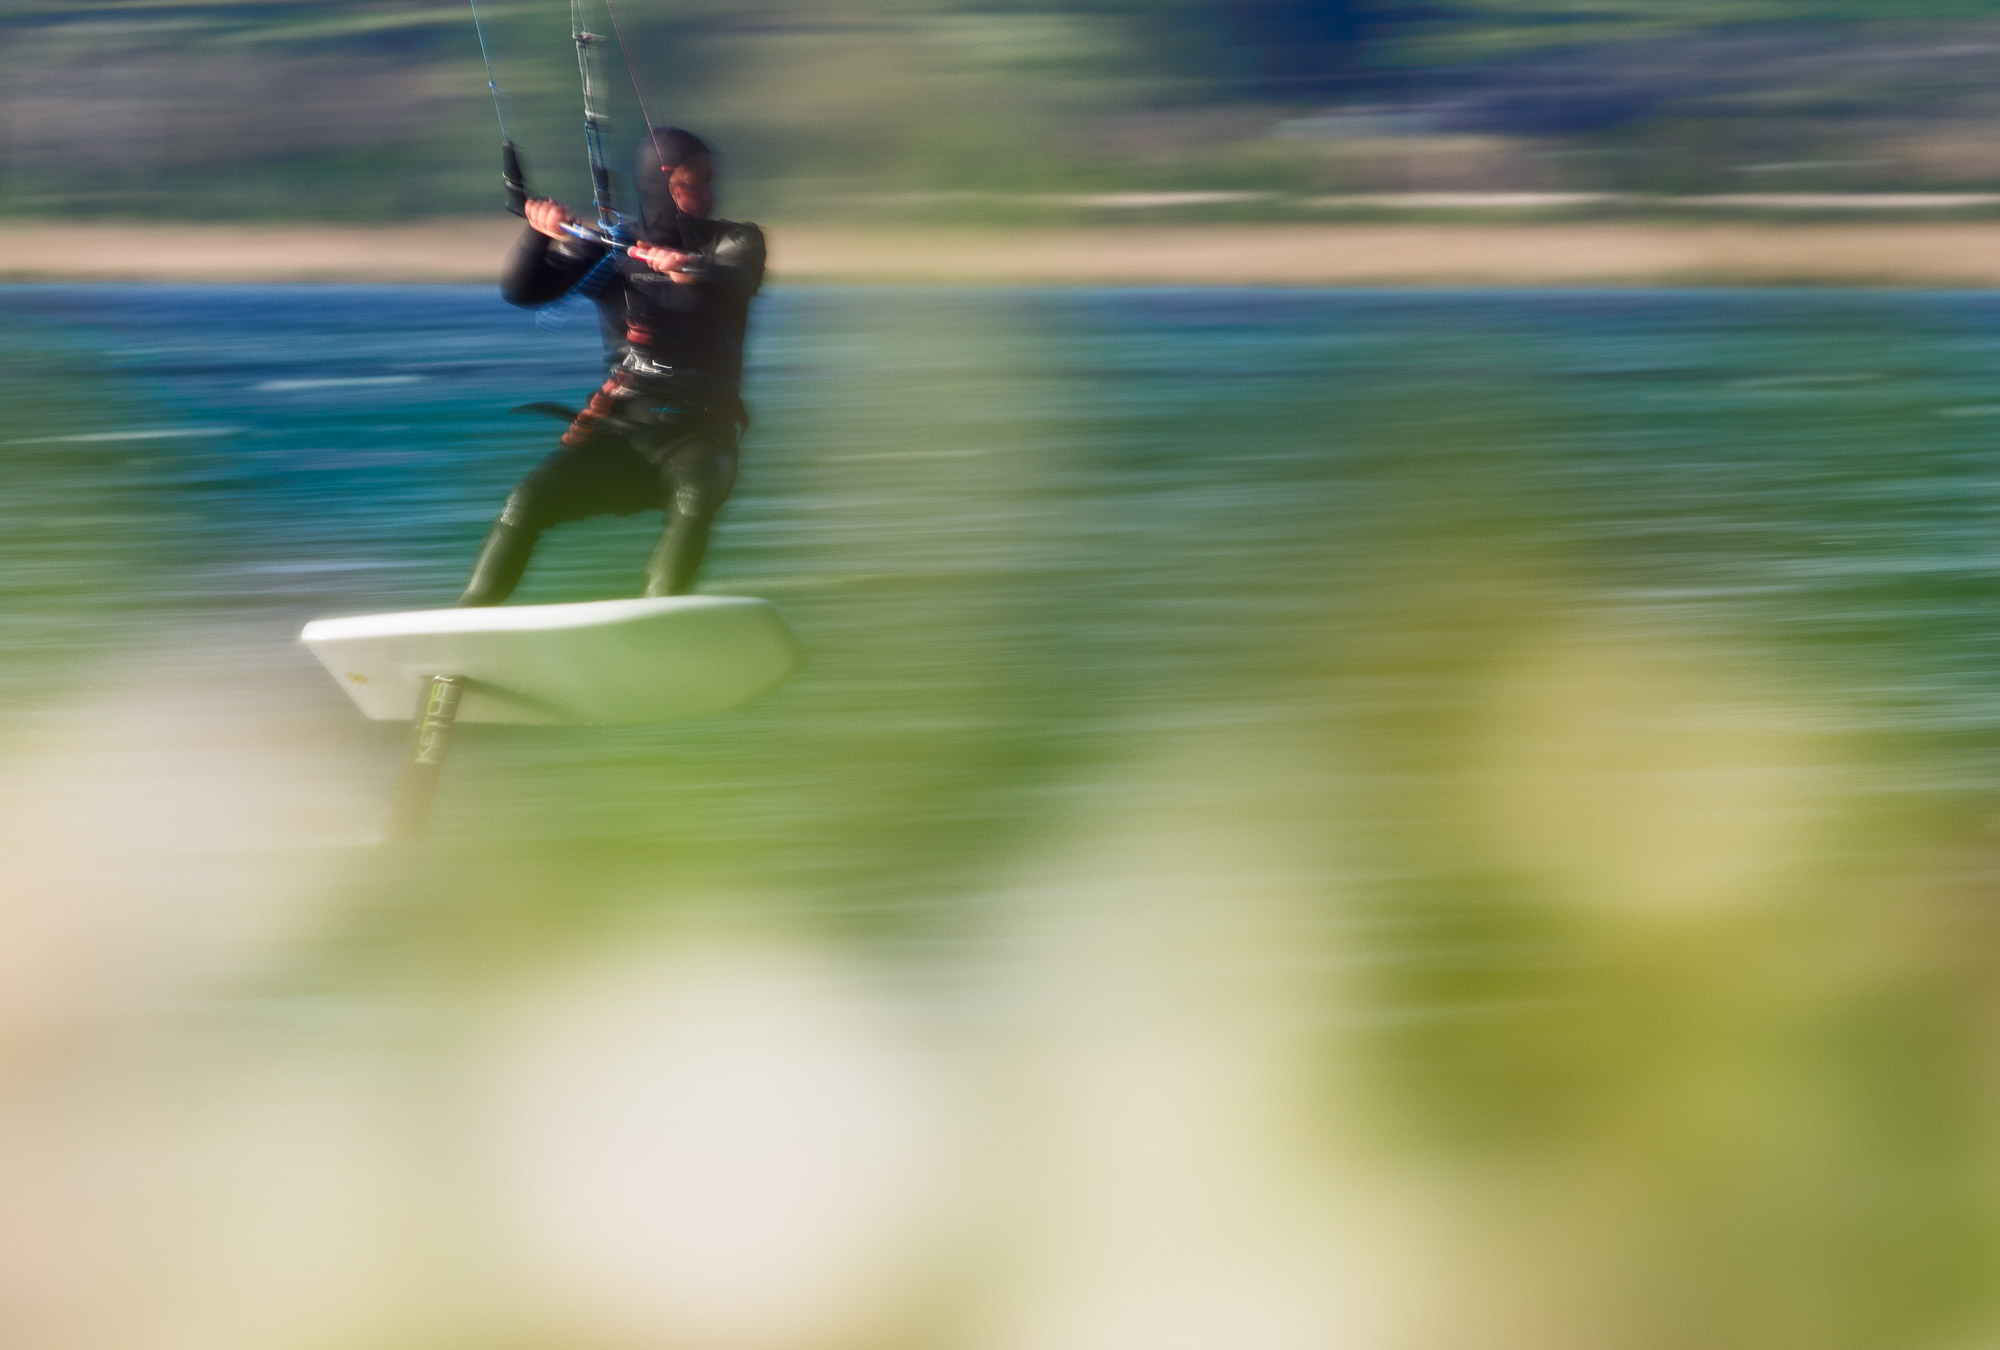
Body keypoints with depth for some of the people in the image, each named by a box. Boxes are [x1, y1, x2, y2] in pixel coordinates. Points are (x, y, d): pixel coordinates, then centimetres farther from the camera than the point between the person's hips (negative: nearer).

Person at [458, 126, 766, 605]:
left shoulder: (734, 242, 6)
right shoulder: (609, 247, 9)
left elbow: (737, 282, -18)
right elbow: (521, 290, -1)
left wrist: (690, 269, -41)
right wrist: (540, 233, -22)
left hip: (698, 435, -2)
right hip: (618, 428, 2)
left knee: (694, 499, -35)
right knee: (527, 501, -21)